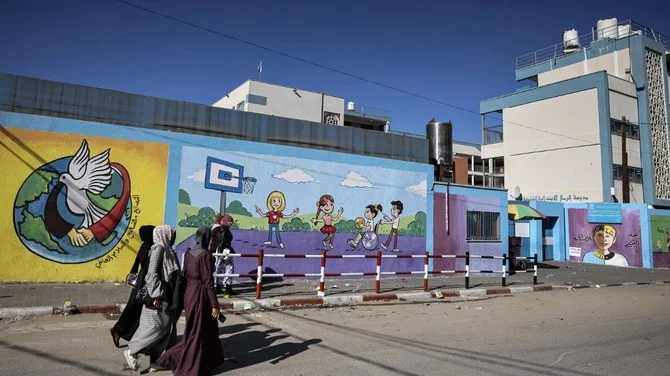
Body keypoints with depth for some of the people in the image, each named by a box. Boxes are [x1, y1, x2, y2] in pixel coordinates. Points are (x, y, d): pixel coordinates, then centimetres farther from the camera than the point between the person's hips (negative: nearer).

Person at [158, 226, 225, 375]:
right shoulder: (206, 255, -19)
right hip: (200, 294, -8)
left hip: (189, 292, 8)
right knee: (198, 332, 6)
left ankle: (174, 357, 26)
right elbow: (208, 282, -19)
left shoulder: (188, 253, 5)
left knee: (193, 330, 22)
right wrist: (215, 305, -15)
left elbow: (186, 275, 12)